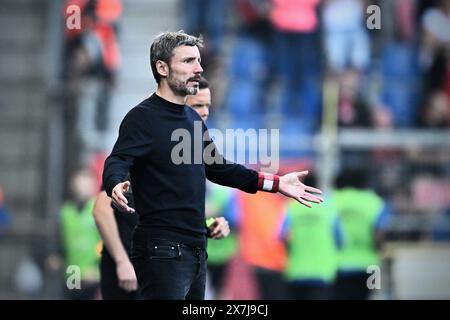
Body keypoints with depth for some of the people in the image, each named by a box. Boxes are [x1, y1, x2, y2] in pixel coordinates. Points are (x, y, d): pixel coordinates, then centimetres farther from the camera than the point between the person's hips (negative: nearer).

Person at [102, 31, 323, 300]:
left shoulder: (193, 118, 17)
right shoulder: (143, 118, -10)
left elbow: (217, 168, 26)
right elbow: (116, 163, -23)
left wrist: (275, 183, 23)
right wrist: (116, 185, -46)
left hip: (197, 248, 9)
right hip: (162, 253, -9)